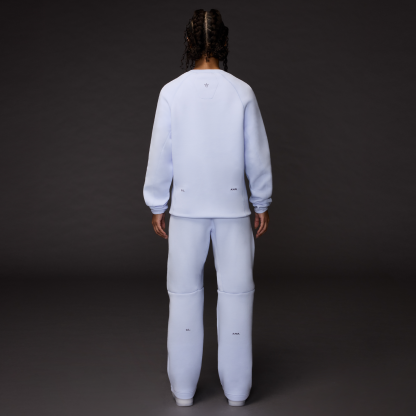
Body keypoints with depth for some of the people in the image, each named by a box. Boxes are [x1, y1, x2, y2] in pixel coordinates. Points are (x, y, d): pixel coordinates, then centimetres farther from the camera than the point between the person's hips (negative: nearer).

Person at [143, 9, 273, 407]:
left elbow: (160, 154, -2)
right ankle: (236, 388, 18)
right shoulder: (242, 92, -5)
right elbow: (257, 154, 0)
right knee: (235, 292, 8)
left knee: (184, 293, 10)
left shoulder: (172, 92, -6)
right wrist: (262, 202, 12)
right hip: (233, 205, 0)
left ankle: (183, 388, 20)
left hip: (187, 206, 0)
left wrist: (157, 205, 9)